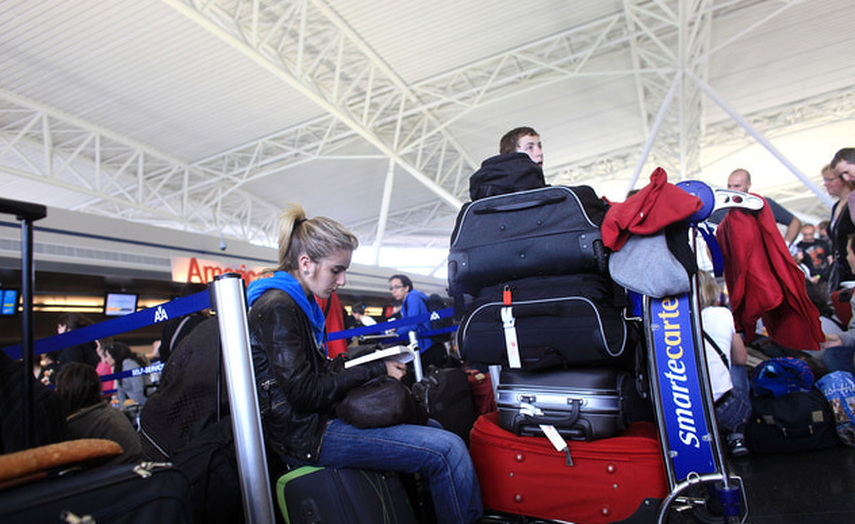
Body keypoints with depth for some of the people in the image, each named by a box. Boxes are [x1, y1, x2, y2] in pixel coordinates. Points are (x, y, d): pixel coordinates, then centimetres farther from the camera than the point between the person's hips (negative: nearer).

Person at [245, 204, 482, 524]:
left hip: (319, 420, 10)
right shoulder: (277, 308, -16)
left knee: (434, 429, 11)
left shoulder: (299, 303, 15)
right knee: (447, 451, -19)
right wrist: (376, 370, -14)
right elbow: (304, 393, -20)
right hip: (306, 437, -10)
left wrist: (372, 358, 6)